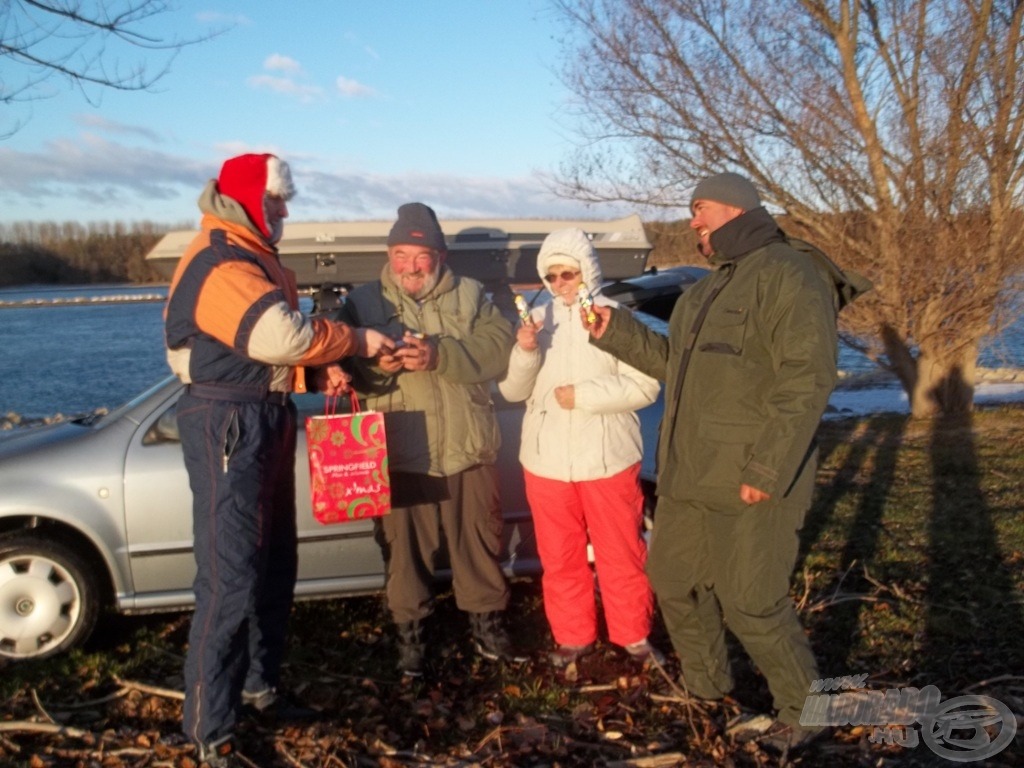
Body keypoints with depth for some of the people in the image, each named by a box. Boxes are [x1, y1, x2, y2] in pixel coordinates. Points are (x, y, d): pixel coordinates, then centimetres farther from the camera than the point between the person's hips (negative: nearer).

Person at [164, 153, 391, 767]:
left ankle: (259, 686, 34)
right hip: (229, 423, -10)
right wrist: (356, 342, -15)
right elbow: (280, 336, -28)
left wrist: (318, 372, 5)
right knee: (231, 580, -9)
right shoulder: (220, 262, -16)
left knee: (275, 568, 18)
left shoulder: (254, 257, 18)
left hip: (267, 418, 11)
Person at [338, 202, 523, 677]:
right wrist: (376, 365, -24)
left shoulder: (470, 296, 6)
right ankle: (410, 633, 25)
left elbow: (498, 347, -10)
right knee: (404, 550, 8)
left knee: (479, 544, 13)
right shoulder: (363, 303, 6)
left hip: (468, 452, 1)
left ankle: (488, 624, 31)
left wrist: (439, 355, -24)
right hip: (398, 456, -1)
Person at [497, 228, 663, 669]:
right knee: (559, 557, 12)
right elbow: (511, 391, 3)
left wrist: (583, 395, -18)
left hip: (607, 460, -3)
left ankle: (633, 636, 24)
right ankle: (573, 637, 28)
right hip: (547, 461, 4)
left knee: (621, 555, 7)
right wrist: (524, 351, -15)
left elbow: (644, 387, -11)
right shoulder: (537, 320, 6)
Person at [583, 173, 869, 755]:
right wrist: (617, 333, 11)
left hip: (750, 482, -10)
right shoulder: (711, 287, 17)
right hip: (690, 474, 10)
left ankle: (806, 712, 20)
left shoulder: (788, 275, -15)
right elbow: (678, 362, 21)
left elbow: (807, 380, -23)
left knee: (751, 603, -3)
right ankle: (707, 687, 38)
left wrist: (767, 470, -26)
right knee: (673, 579, 17)